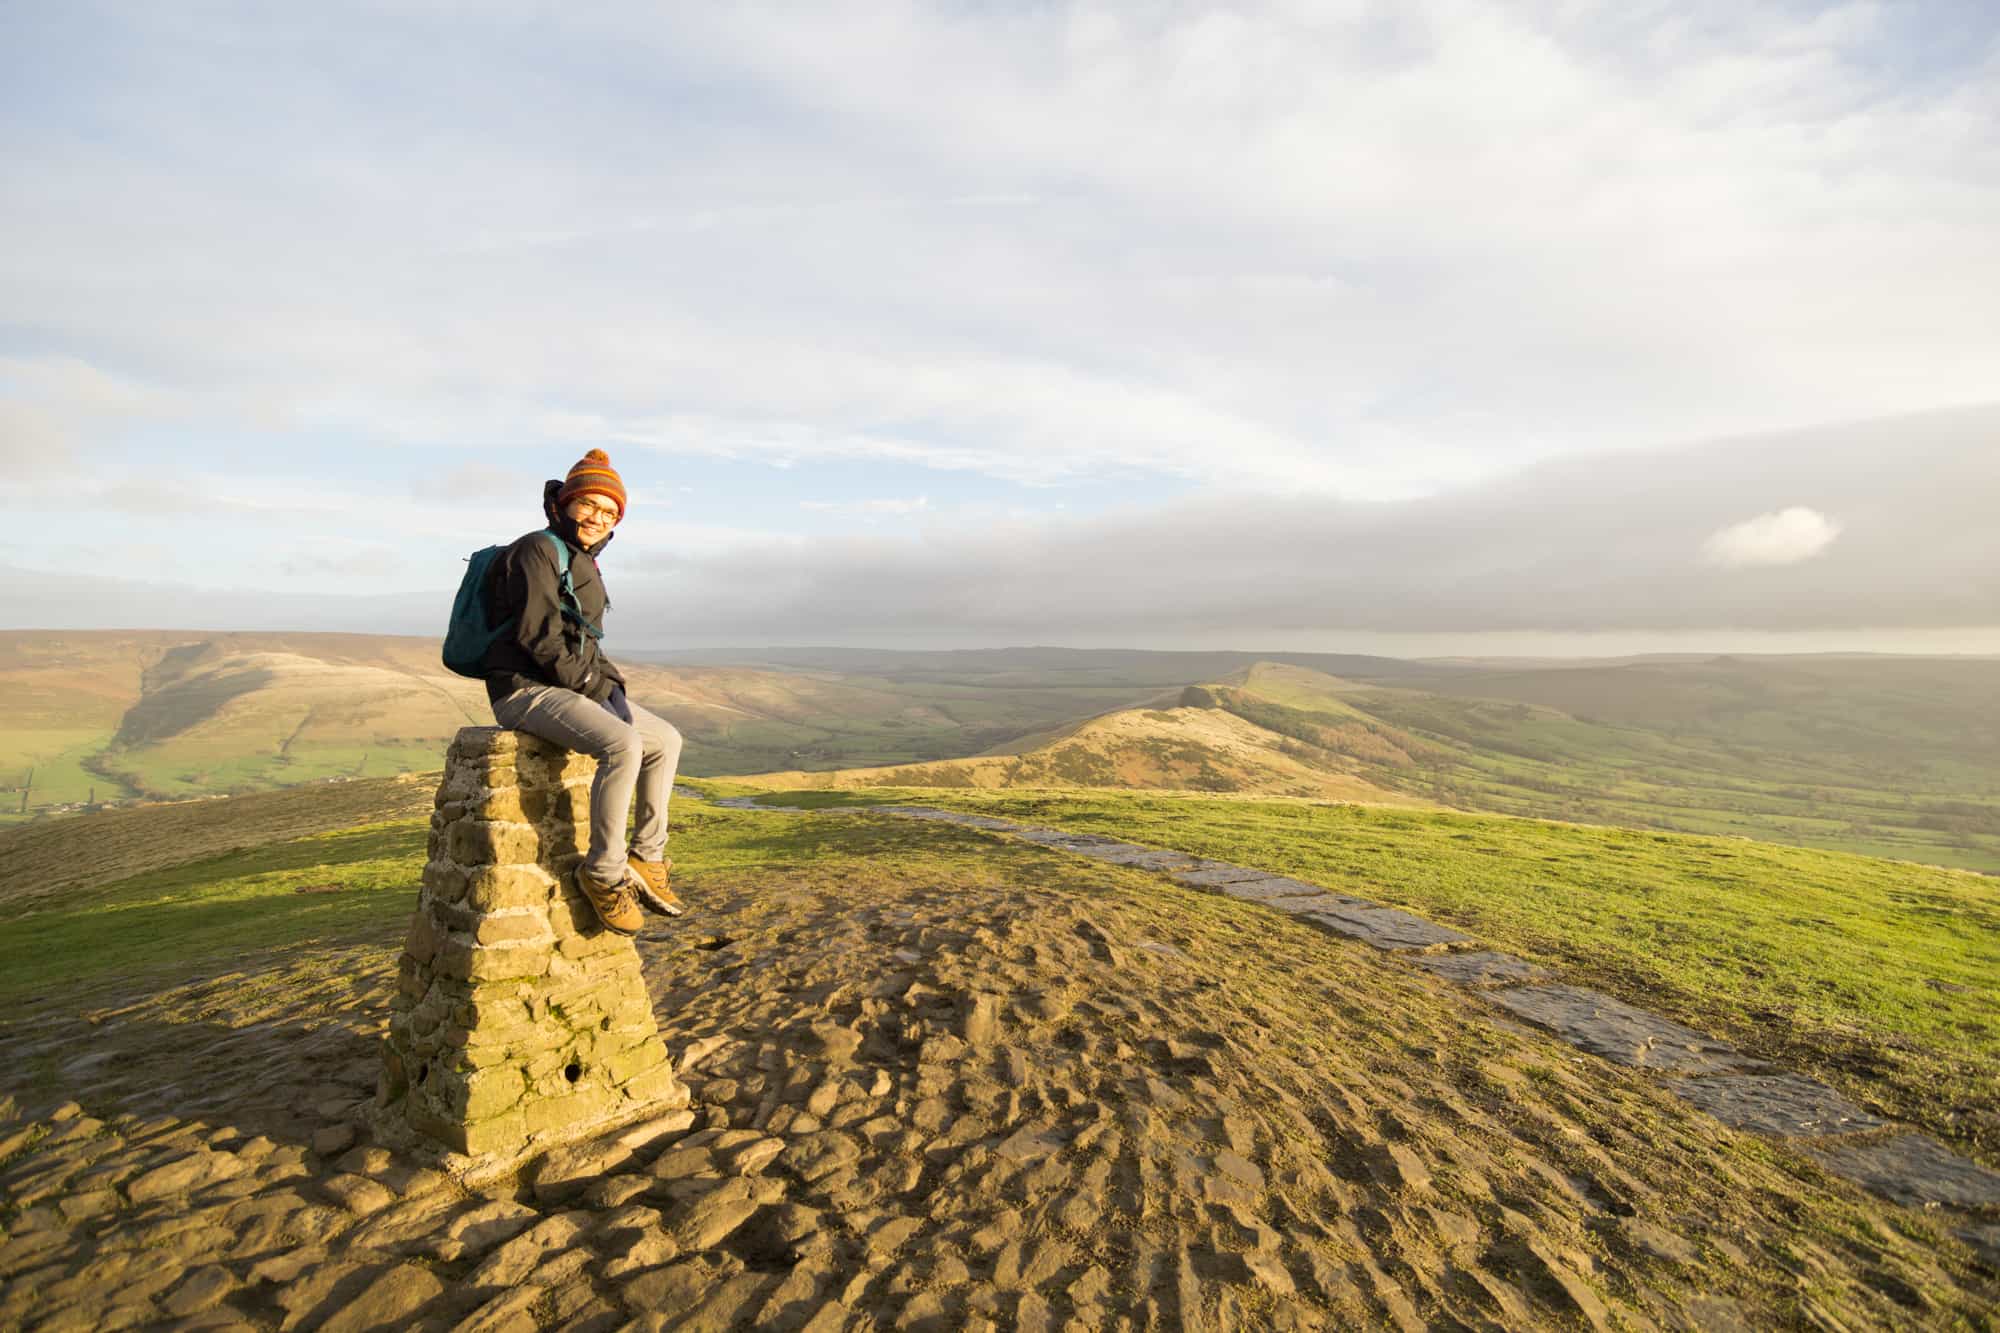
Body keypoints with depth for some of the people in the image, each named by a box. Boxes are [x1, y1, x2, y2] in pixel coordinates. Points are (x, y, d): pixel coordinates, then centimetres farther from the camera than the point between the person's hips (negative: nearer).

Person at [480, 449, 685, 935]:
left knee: (666, 740, 6)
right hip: (526, 690, -9)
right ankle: (603, 871, -18)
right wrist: (592, 686, -16)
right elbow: (538, 634, -19)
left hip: (571, 688, 9)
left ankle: (646, 857, 9)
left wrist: (612, 685, 4)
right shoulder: (538, 550, -9)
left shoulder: (584, 565, 18)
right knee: (623, 744, -31)